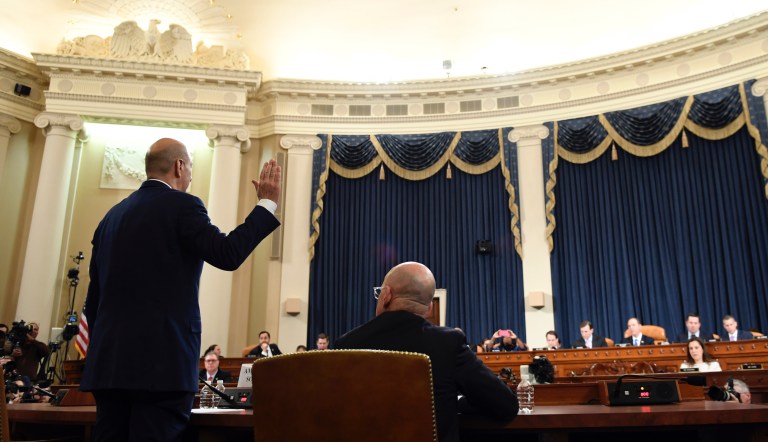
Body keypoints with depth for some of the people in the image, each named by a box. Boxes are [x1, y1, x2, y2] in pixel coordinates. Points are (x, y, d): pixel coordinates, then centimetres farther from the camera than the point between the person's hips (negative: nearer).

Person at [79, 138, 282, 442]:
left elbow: (94, 297, 17)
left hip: (110, 360, 7)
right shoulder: (181, 205, -6)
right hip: (162, 358, -7)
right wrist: (267, 203, -6)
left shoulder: (113, 215, 16)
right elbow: (227, 254, -14)